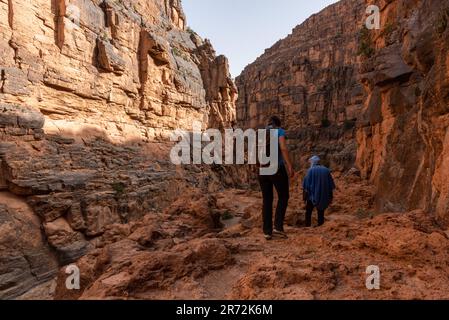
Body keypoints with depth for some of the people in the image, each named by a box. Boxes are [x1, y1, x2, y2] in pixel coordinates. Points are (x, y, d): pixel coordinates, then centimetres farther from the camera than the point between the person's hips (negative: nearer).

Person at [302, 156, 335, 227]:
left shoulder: (311, 170, -7)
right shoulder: (326, 170, 4)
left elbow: (306, 186, -9)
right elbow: (331, 186, 8)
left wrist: (305, 197, -3)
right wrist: (330, 197, 15)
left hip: (313, 196, -3)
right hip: (323, 196, 3)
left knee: (308, 212, 8)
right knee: (321, 213, 14)